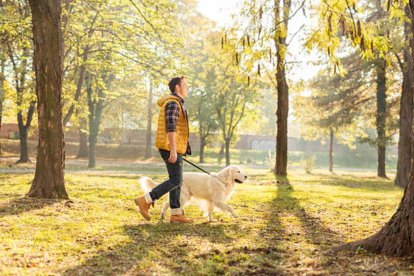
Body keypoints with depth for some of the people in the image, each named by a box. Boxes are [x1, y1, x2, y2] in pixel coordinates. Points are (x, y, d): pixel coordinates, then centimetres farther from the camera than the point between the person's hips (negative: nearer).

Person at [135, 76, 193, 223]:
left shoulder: (174, 103, 19)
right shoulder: (173, 103, -14)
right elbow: (170, 127, -22)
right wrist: (173, 150, -27)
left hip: (171, 148, 10)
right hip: (171, 147, -10)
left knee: (176, 180, 8)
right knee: (175, 181, -9)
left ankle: (176, 214, 9)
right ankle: (145, 200, -9)